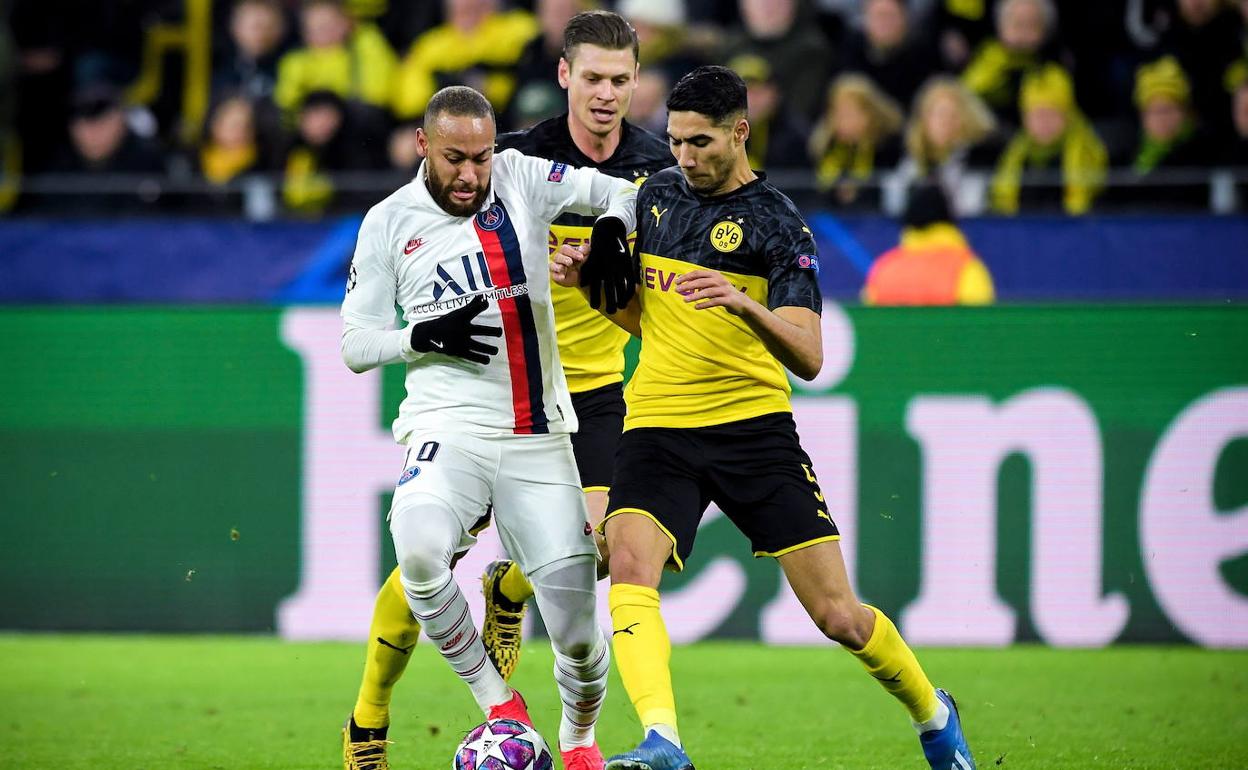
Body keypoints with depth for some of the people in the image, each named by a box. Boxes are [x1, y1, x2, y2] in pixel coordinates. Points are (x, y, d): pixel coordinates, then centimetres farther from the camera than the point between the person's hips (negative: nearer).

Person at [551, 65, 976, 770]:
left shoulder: (776, 223, -8)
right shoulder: (657, 195, 9)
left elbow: (808, 356, -18)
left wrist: (743, 303, -35)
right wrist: (590, 279, 4)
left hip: (753, 424, -4)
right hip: (659, 426, 4)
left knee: (839, 616, -2)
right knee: (630, 565, -26)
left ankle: (932, 713, 26)